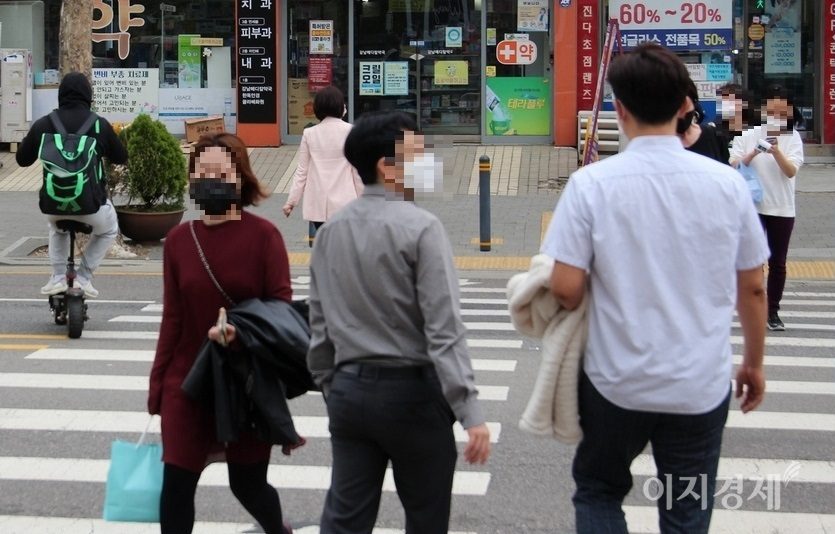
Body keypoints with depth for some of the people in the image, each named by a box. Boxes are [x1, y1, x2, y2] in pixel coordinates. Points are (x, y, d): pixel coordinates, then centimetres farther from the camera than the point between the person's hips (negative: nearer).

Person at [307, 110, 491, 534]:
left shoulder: (331, 231, 5)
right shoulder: (420, 227, -13)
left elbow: (319, 326, 9)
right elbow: (444, 329, -19)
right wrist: (470, 412, -20)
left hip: (349, 389, 5)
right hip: (411, 390, -5)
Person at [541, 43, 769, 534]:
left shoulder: (592, 184, -12)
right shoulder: (727, 183, -5)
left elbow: (566, 289, -13)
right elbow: (753, 288, 2)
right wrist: (754, 363, 17)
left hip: (617, 380, -1)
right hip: (702, 385, 1)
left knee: (599, 492, 21)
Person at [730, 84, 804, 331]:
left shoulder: (792, 137, 0)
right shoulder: (748, 134, 1)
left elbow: (791, 171, -11)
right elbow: (733, 166, -4)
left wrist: (776, 151, -29)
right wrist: (753, 153, -21)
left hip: (782, 208, 1)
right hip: (752, 206, -1)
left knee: (778, 263, 6)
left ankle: (773, 312, 14)